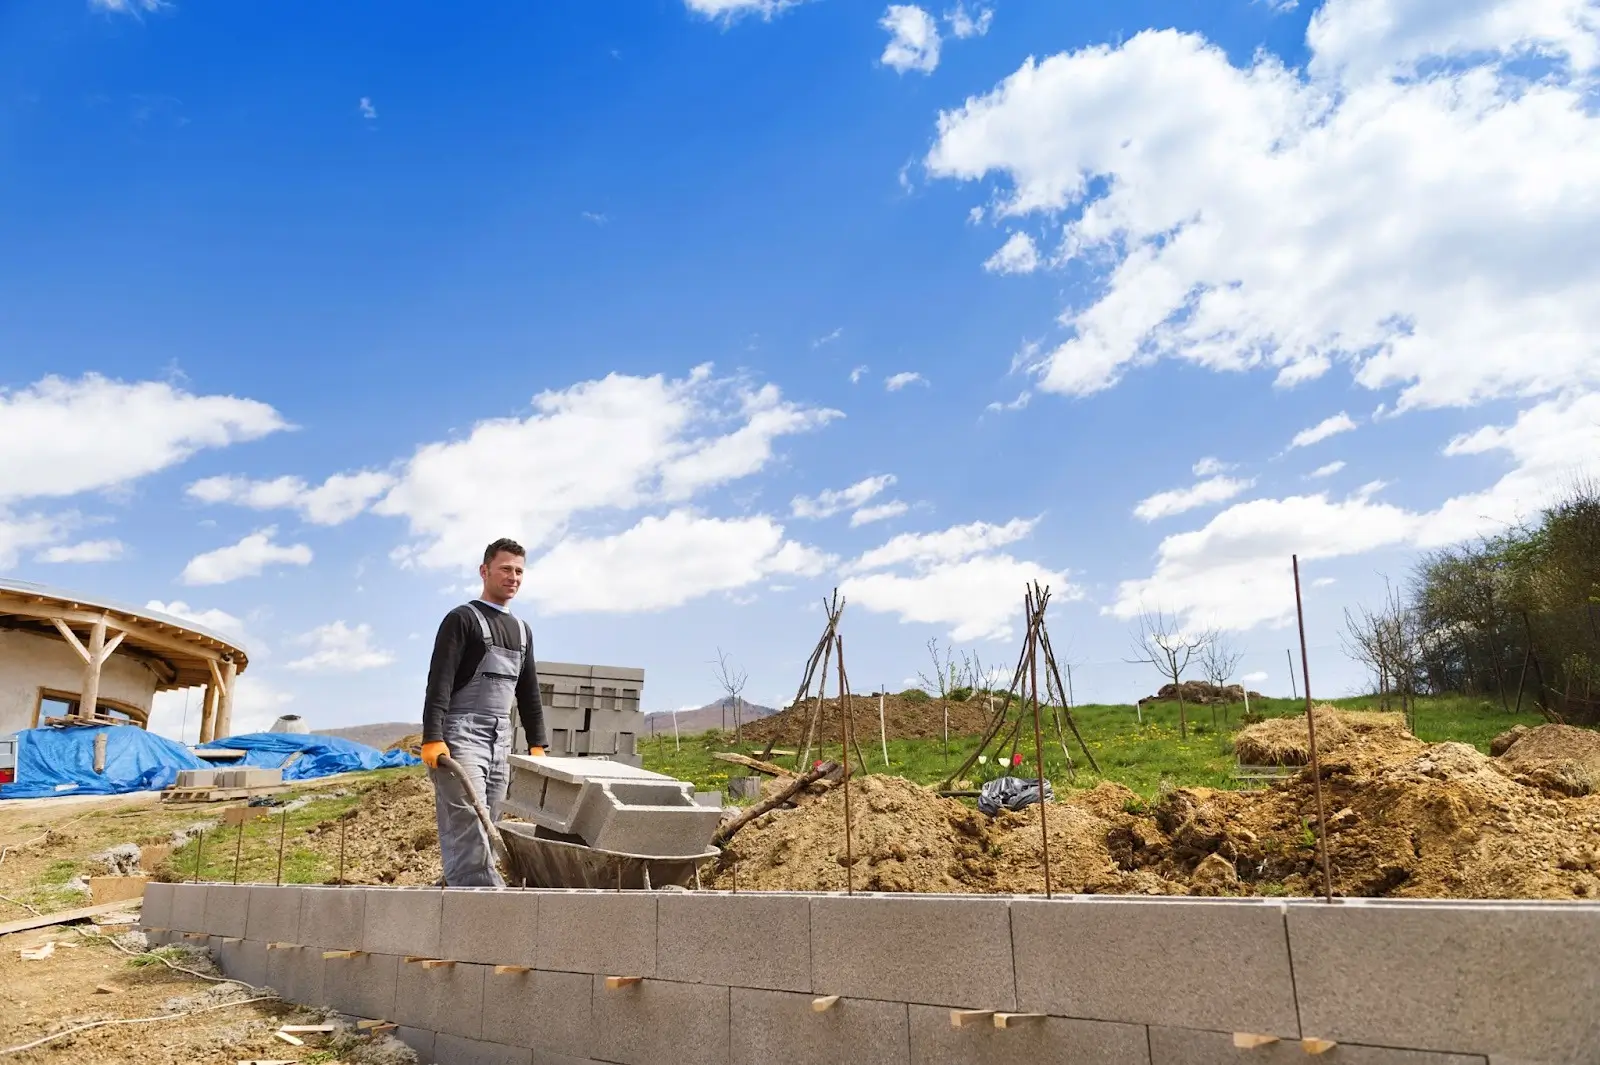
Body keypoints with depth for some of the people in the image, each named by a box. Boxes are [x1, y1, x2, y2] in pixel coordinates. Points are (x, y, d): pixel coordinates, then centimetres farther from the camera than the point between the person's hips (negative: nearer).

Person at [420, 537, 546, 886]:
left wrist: (537, 744, 15)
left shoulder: (522, 630, 18)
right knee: (467, 833, -14)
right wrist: (433, 739, -21)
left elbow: (529, 693, 21)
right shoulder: (462, 620, -2)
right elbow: (439, 683, -11)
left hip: (500, 743, 7)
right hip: (460, 739, -7)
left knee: (485, 833, 4)